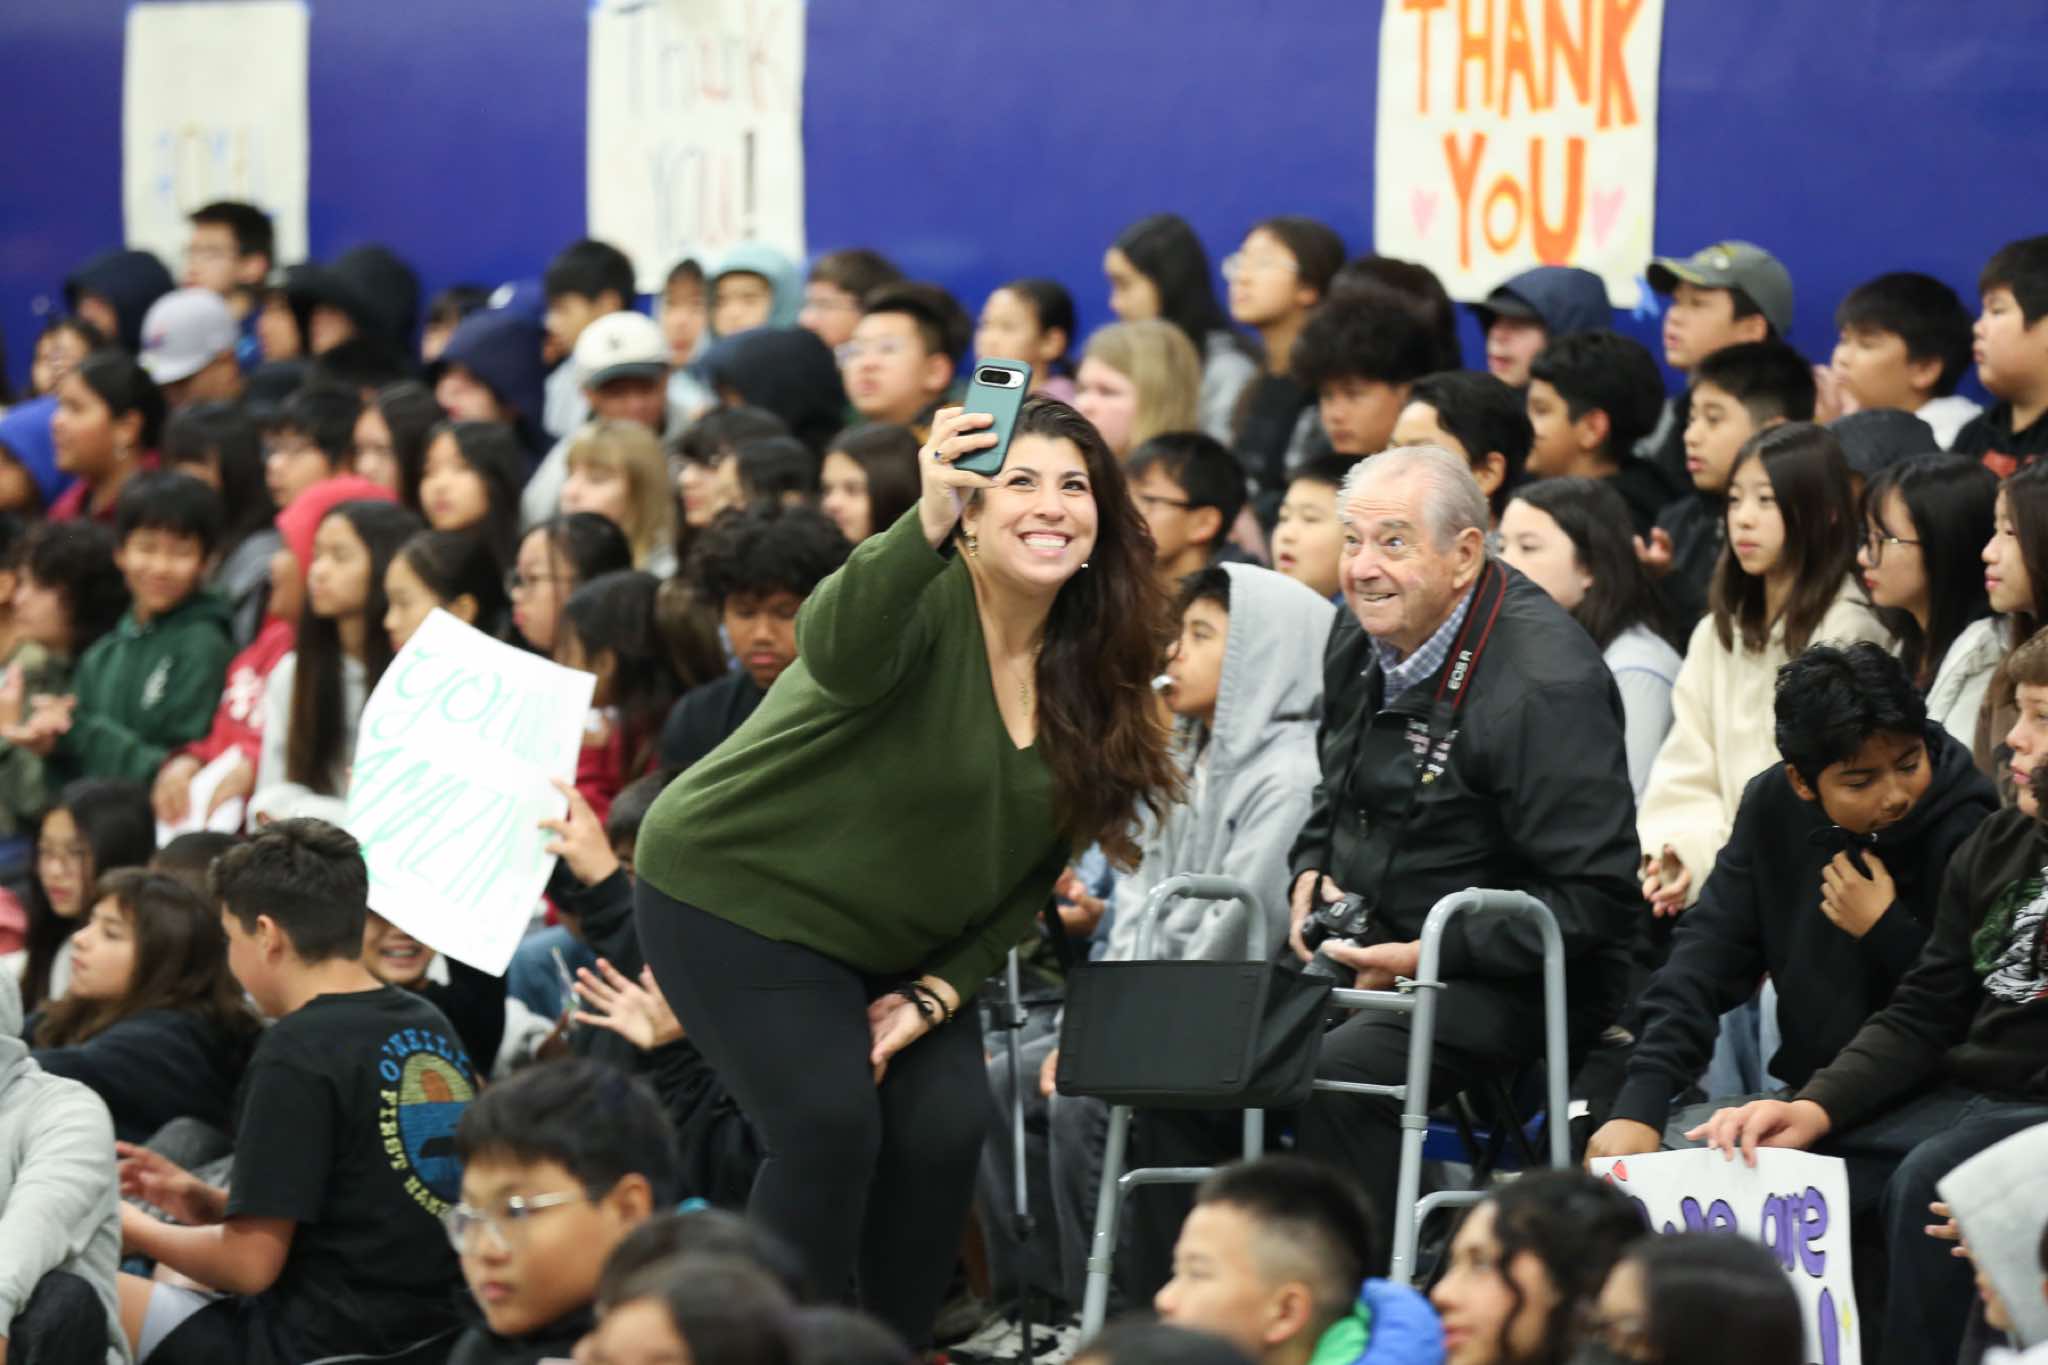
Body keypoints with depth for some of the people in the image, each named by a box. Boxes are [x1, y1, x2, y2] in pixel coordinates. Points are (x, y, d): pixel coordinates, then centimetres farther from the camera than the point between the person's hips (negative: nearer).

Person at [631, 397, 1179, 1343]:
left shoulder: (1088, 666, -2)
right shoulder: (920, 598, -23)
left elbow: (1032, 866, 5)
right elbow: (839, 651, -49)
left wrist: (936, 995, -5)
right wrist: (927, 526, -65)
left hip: (892, 942, 7)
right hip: (737, 893, -7)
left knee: (945, 1130, -8)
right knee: (831, 1127, -20)